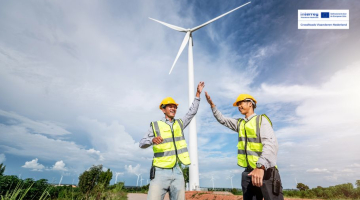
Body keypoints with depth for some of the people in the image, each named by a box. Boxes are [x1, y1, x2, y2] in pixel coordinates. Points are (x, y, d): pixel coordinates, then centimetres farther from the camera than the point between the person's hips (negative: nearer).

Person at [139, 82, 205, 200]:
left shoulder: (179, 124, 13)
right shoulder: (156, 125, 2)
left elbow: (192, 112, 13)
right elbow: (142, 143, -5)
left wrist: (198, 93, 9)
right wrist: (153, 140, -27)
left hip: (177, 172, 4)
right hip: (161, 172, -3)